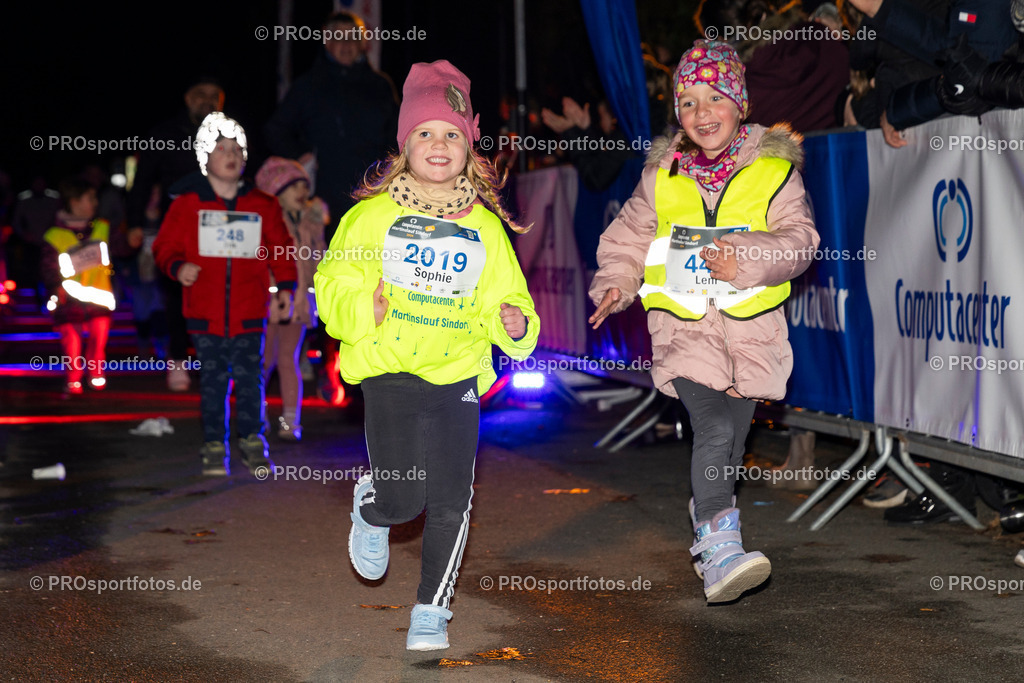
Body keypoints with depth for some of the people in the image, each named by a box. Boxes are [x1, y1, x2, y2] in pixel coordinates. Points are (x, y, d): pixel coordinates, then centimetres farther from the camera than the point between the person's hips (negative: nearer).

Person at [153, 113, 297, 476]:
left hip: (250, 311, 1)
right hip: (205, 312, -1)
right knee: (213, 380, 3)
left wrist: (285, 285, 4)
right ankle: (215, 447, 12)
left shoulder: (263, 205, 8)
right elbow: (165, 246, 7)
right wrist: (177, 267, -13)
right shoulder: (187, 204, 4)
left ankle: (253, 441, 14)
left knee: (250, 377, 2)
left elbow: (280, 248, 13)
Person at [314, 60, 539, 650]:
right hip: (390, 372, -2)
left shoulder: (484, 227, 8)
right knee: (402, 500, -7)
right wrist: (361, 309, -19)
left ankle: (432, 610, 18)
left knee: (451, 502, 0)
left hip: (458, 375, 2)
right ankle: (371, 511, 31)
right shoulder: (374, 215, 0)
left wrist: (516, 325, -9)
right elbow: (334, 281, 1)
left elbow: (507, 296, 12)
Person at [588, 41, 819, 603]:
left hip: (752, 326, 1)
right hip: (684, 324, -1)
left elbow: (799, 238, -7)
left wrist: (747, 260, -22)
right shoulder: (661, 177, 6)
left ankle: (708, 525, 35)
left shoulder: (774, 171, 0)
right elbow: (628, 237, 17)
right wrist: (615, 284, 1)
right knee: (714, 429, -21)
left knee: (732, 441, 11)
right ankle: (718, 552, -23)